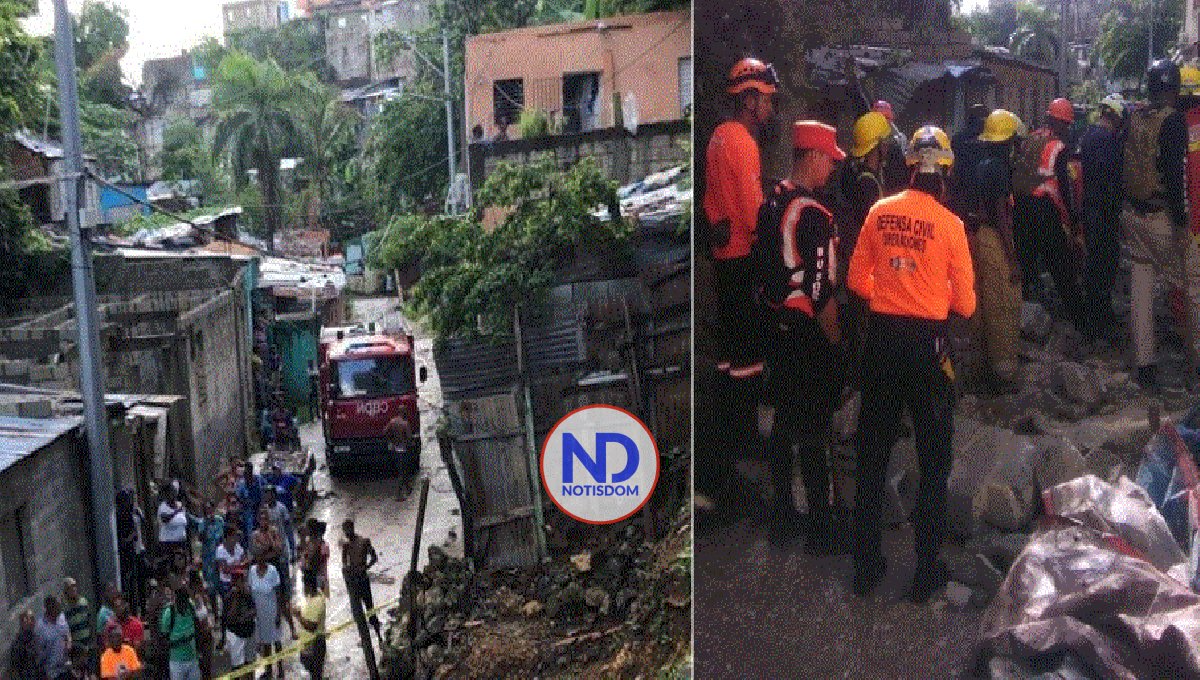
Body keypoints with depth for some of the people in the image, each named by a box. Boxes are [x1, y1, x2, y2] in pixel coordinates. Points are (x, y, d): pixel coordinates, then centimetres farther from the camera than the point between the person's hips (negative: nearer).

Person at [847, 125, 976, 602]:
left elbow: (856, 280, 4)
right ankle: (927, 569, 14)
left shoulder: (879, 212, -3)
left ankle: (866, 564, 22)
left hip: (882, 335, 3)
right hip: (927, 340, -3)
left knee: (872, 452, 14)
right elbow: (965, 302, -7)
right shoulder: (949, 223, -11)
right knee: (933, 459, 10)